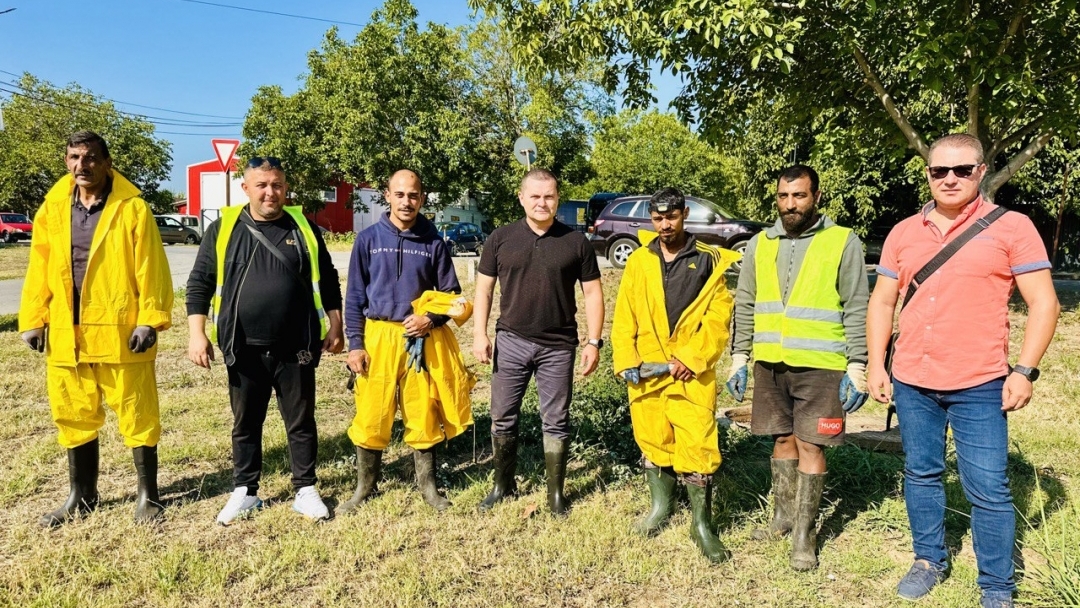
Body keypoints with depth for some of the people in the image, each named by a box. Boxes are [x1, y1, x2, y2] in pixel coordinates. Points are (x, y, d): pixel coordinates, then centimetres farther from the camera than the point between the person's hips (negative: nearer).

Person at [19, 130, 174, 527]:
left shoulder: (132, 208, -5)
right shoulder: (52, 208, 8)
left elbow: (151, 269, -9)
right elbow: (39, 269, 10)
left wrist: (151, 319, -14)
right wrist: (33, 319, 6)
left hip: (120, 332, -5)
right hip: (66, 334, 5)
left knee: (136, 416, 4)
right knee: (74, 418, 15)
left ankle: (147, 494, 19)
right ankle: (81, 495, 31)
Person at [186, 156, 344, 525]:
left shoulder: (303, 228, 4)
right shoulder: (223, 228, 2)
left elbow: (327, 281, 9)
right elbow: (199, 283, 4)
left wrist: (335, 327, 5)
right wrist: (197, 333, -4)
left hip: (295, 349, 0)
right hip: (245, 350, 1)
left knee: (301, 422, 8)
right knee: (245, 424, 13)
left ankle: (306, 491, 22)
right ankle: (245, 493, 28)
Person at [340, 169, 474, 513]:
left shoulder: (434, 243, 3)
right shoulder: (368, 239, 2)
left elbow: (451, 294, 8)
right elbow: (355, 296, 3)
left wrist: (431, 319, -10)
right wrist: (355, 344, -3)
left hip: (422, 339, 1)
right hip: (378, 336, 0)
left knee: (424, 414, 7)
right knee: (371, 416, 3)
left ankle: (427, 485, 23)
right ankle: (365, 487, 20)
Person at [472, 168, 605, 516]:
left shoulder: (576, 242, 0)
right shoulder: (501, 238, 2)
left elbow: (593, 293, 2)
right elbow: (484, 289, 5)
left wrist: (594, 342, -4)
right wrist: (479, 334, -4)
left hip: (558, 346, -1)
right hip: (511, 342, 1)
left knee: (556, 421, 8)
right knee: (503, 418, 9)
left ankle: (556, 493, 22)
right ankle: (504, 485, 27)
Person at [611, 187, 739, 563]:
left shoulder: (709, 261, 0)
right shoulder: (639, 261, 8)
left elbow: (719, 317, -5)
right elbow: (624, 316, 7)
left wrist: (691, 358, -14)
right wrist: (625, 360, -3)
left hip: (692, 373, -3)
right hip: (646, 372, 3)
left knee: (697, 446, -5)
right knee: (653, 441, 14)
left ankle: (702, 525, 10)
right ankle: (662, 505, 35)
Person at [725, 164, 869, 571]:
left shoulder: (843, 242, -4)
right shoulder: (760, 243, 7)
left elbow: (856, 310, -5)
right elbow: (745, 305, 10)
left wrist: (857, 367, -10)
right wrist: (738, 358, 7)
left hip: (820, 365, -4)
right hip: (769, 363, 4)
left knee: (810, 445, 1)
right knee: (783, 439, 15)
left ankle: (804, 533, 13)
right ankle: (783, 515, 30)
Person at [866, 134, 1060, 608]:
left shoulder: (1012, 228, -3)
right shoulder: (903, 233, 6)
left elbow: (1043, 303, -4)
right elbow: (882, 302, 10)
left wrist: (1024, 370, -11)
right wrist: (876, 365, 4)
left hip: (979, 385, -3)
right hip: (911, 382, 4)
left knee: (988, 489, 1)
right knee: (920, 475, 14)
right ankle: (928, 561, 32)